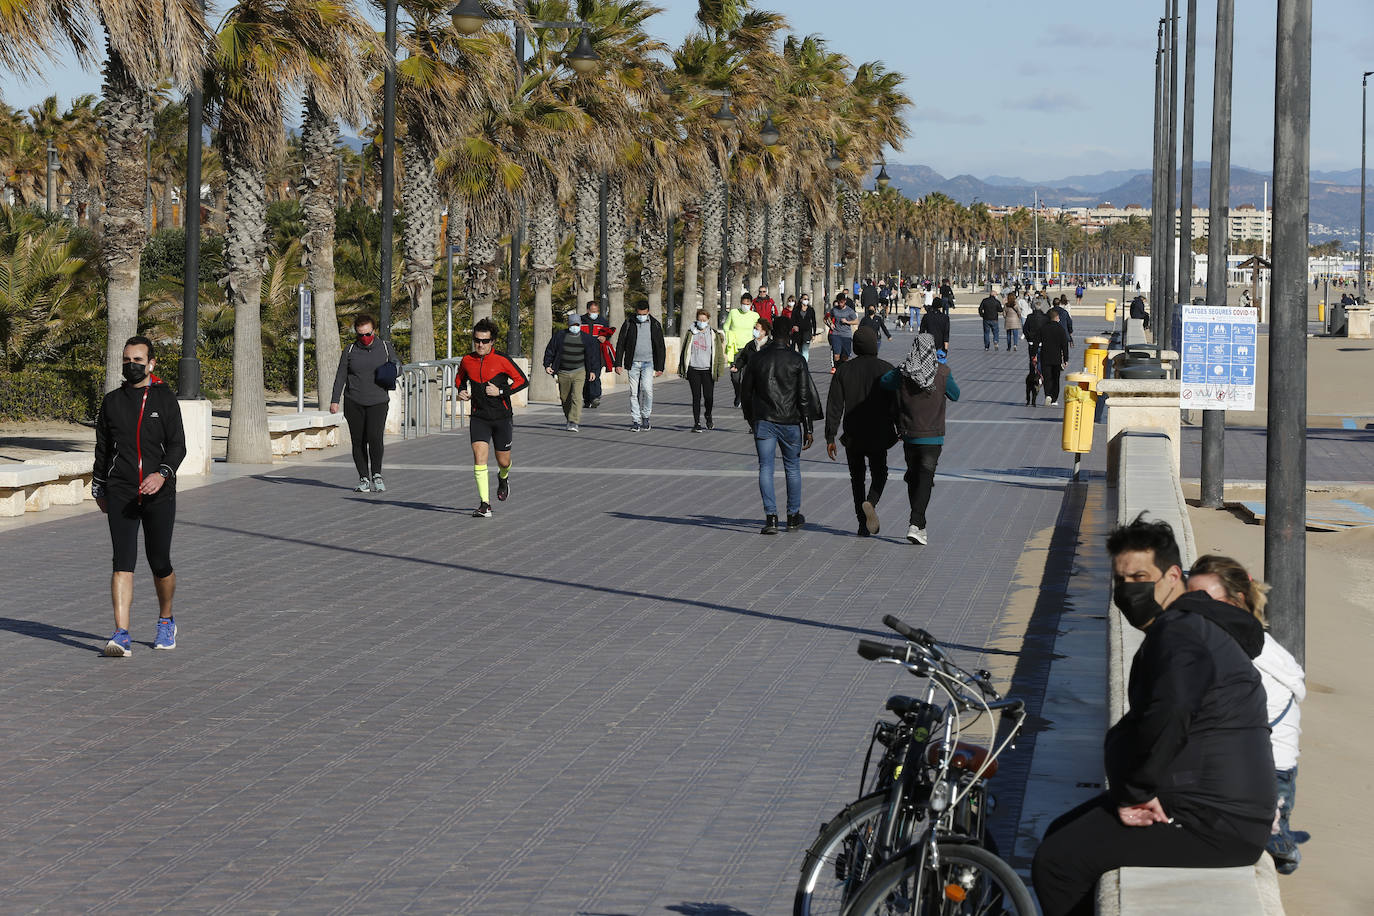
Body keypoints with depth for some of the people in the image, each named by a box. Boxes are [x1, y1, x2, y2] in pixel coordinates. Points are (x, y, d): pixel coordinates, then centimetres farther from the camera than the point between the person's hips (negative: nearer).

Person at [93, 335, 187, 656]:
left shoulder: (165, 399, 3)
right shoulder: (112, 402, 9)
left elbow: (178, 445, -2)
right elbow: (102, 448, 18)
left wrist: (162, 474, -20)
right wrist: (99, 489, 21)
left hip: (159, 494, -1)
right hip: (120, 494, 1)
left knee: (160, 564, 6)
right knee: (123, 563, -11)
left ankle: (166, 621, 31)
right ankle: (122, 635, -17)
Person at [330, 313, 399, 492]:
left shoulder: (385, 347, 4)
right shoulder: (350, 350, 3)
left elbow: (396, 364, 20)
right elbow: (340, 376, 7)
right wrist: (335, 400, 2)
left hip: (378, 402, -1)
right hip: (354, 403, 1)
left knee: (375, 437, -17)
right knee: (358, 442, 1)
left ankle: (377, 475, -1)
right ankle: (364, 479, 11)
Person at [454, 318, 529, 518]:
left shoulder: (501, 360, -9)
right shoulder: (467, 361, 2)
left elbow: (523, 381, -5)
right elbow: (459, 379, 22)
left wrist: (501, 391, -16)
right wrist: (461, 391, 1)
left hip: (502, 417, -1)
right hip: (479, 417, 2)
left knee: (503, 461, 9)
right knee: (479, 456, -16)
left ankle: (503, 478, 48)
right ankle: (484, 504, -17)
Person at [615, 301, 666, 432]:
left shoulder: (655, 325, 3)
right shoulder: (628, 324, 3)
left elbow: (661, 347, 6)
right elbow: (621, 345, 6)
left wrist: (660, 367, 1)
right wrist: (618, 364, -1)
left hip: (648, 363, -1)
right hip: (633, 363, 1)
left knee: (647, 388, -17)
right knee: (634, 392, -1)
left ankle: (645, 415, 2)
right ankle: (636, 421, 5)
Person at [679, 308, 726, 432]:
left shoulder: (714, 335, 5)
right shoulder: (690, 333, 6)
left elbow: (719, 353, 7)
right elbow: (683, 351, 11)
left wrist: (718, 370, 0)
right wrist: (682, 368, 7)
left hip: (707, 370, 0)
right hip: (693, 369, 0)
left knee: (708, 396, -4)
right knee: (696, 396, -3)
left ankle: (708, 416, 26)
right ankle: (696, 423, 3)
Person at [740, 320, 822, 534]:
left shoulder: (755, 359, 0)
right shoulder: (797, 361, -5)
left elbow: (745, 393, 6)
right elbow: (805, 396, -5)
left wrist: (751, 420, 19)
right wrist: (808, 428, -1)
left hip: (763, 421, 0)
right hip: (790, 421, 0)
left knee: (765, 468, 1)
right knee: (792, 468, 13)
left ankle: (771, 516, -10)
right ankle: (793, 516, 21)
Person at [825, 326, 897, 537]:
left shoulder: (843, 371, 0)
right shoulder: (886, 369, -5)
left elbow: (834, 407, -3)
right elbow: (896, 403, -4)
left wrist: (830, 437, -1)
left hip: (852, 436, 1)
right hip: (879, 434, -1)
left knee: (857, 477, 13)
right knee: (879, 473, 13)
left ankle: (863, 525, 11)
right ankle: (870, 502, -17)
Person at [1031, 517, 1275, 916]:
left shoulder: (1179, 632, -16)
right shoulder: (1191, 625, 20)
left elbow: (1169, 715, -34)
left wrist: (1135, 791, -21)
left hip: (1212, 824, -11)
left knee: (1055, 863, -14)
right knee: (1060, 834, 20)